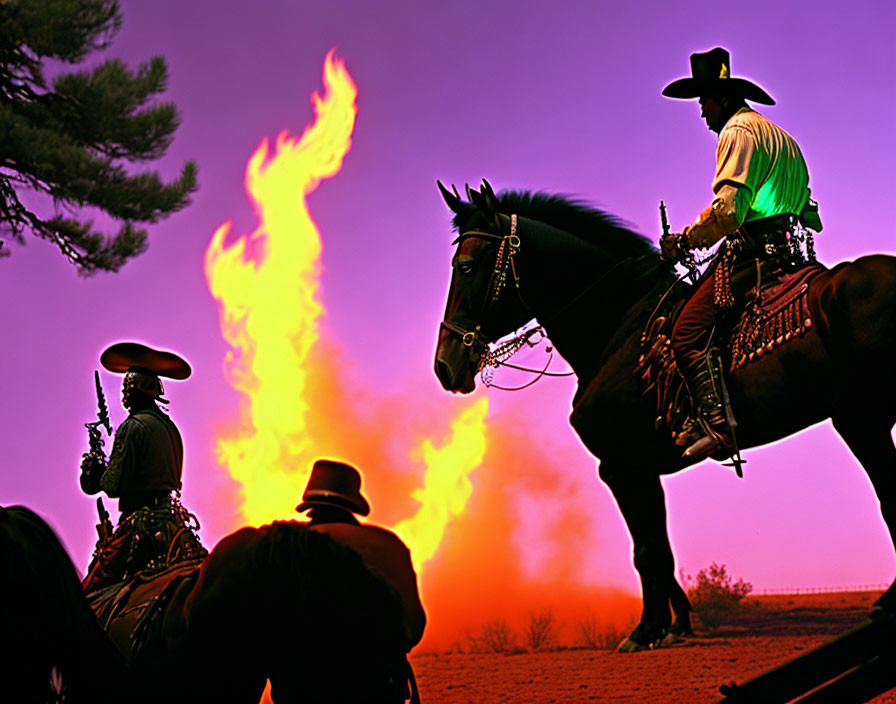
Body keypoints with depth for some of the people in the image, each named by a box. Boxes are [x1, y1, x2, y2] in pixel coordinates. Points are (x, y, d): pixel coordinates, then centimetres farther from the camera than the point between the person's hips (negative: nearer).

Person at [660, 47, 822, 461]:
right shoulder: (780, 136, 26)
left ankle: (715, 423, -28)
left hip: (751, 249, -11)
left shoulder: (739, 130, -5)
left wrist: (685, 241, -8)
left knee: (688, 331, -16)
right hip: (785, 247, 11)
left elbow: (728, 208, -19)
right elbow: (808, 212, 26)